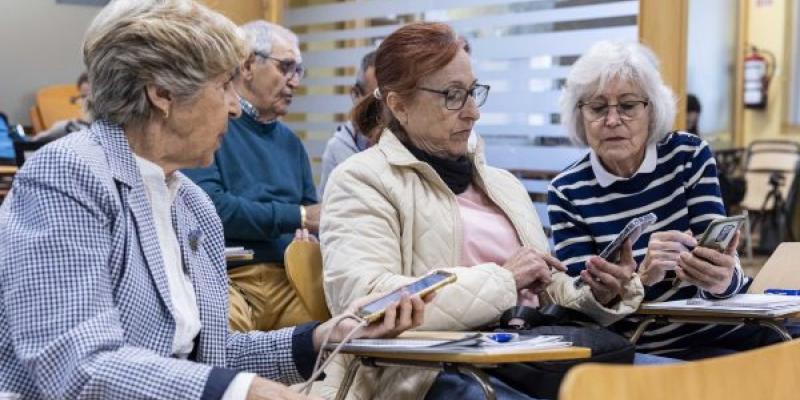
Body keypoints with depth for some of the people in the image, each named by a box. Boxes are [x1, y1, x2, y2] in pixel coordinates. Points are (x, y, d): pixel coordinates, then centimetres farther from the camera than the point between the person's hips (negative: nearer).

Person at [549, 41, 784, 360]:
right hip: (651, 351, -3)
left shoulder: (690, 155, 1)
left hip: (730, 326, 3)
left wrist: (721, 279, -31)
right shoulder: (566, 192, -3)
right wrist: (641, 277, -29)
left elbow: (724, 263, -7)